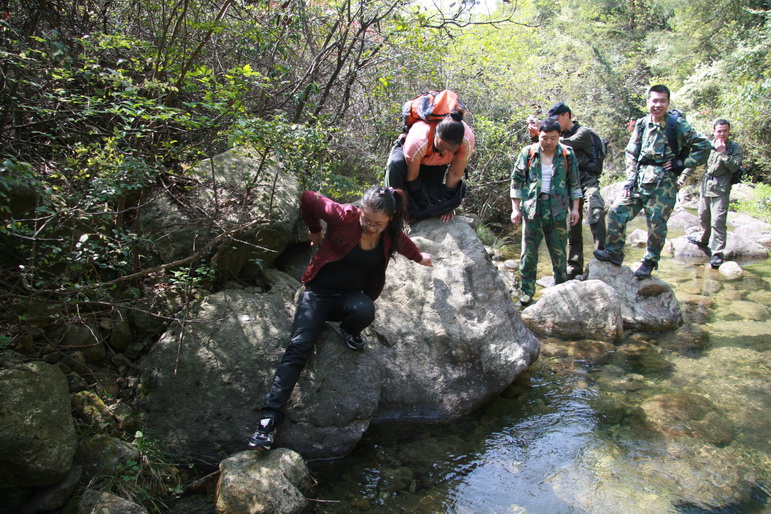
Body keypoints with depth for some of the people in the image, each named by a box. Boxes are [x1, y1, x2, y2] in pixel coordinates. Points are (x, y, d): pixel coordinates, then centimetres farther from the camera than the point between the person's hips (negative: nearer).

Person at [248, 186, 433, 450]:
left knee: (365, 311, -35)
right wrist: (314, 230, 9)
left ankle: (349, 331, 3)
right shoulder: (344, 217, -18)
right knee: (299, 347, -21)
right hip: (318, 292, -2)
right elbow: (308, 198, -5)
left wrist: (420, 258, 40)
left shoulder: (392, 236, -5)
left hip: (351, 295, 3)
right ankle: (270, 417, -23)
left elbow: (405, 244, 21)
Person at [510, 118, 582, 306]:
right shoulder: (528, 153, 1)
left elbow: (574, 184, 9)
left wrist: (575, 208, 4)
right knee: (529, 253, 2)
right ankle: (526, 294, 11)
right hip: (532, 209, 0)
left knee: (559, 253, 8)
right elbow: (516, 181, 4)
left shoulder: (567, 155, 3)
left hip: (557, 211, 1)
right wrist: (515, 209, 0)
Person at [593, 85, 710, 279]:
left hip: (663, 183, -4)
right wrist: (630, 178, 4)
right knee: (617, 212, -3)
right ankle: (614, 252, 9)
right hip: (640, 180, 4)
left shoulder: (678, 125, -3)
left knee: (656, 224, -1)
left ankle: (649, 262, 14)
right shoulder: (641, 124, 9)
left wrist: (682, 163, -6)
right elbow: (631, 153, 13)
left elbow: (703, 146, -1)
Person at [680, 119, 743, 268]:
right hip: (706, 187, 5)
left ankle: (718, 254, -12)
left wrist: (723, 152, -18)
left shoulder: (735, 147, -3)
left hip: (721, 190, -5)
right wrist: (683, 177, 6)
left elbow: (734, 167, -15)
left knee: (717, 221, -13)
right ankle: (703, 241, 43)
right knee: (703, 217, 18)